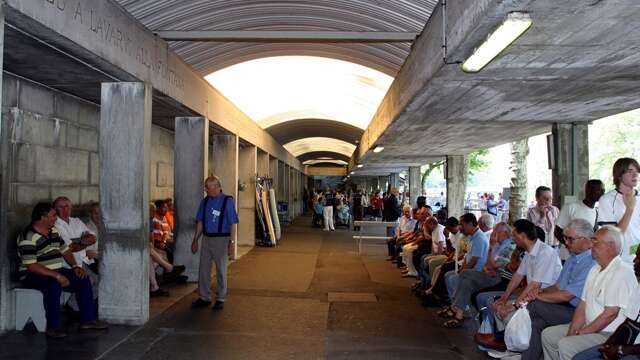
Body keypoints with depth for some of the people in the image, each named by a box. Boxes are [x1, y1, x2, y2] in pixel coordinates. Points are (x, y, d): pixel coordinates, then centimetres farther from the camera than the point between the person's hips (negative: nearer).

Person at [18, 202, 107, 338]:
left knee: (83, 279, -5)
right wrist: (57, 276, -29)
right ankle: (53, 327, -25)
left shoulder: (53, 231, 10)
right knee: (54, 285, -36)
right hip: (33, 276, -8)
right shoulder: (28, 237, -18)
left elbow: (65, 250, 16)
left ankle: (88, 319, 1)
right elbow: (31, 266, -25)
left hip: (56, 272, 8)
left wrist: (75, 266, -1)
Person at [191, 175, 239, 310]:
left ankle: (220, 299, 18)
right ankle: (204, 298, 21)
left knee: (221, 270, 6)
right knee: (203, 268, 8)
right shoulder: (205, 201, 6)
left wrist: (232, 242, -17)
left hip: (221, 239, -5)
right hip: (206, 238, 5)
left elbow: (233, 224, -13)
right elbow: (200, 222, 13)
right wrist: (195, 240, 12)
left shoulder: (228, 201, -10)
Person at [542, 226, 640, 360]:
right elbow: (583, 305, 9)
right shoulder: (595, 270, 13)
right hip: (590, 328, 10)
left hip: (611, 334, -9)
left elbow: (610, 314, -23)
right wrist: (572, 332, -3)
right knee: (548, 334, 6)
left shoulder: (622, 272, -18)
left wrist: (581, 333, -16)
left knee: (566, 345, -26)